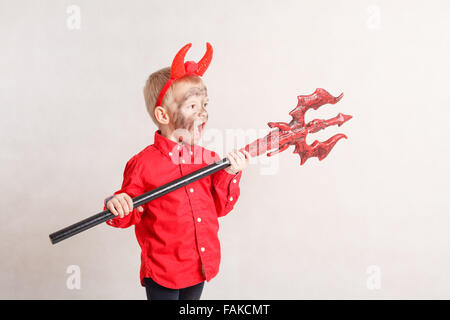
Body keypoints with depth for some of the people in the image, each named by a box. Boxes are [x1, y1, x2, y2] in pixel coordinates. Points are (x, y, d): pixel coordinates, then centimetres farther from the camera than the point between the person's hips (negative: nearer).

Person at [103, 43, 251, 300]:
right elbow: (131, 215, -8)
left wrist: (230, 176, -11)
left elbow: (220, 208, 2)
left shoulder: (210, 160, -2)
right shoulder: (144, 164, -16)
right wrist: (118, 207, -29)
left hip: (202, 266, 5)